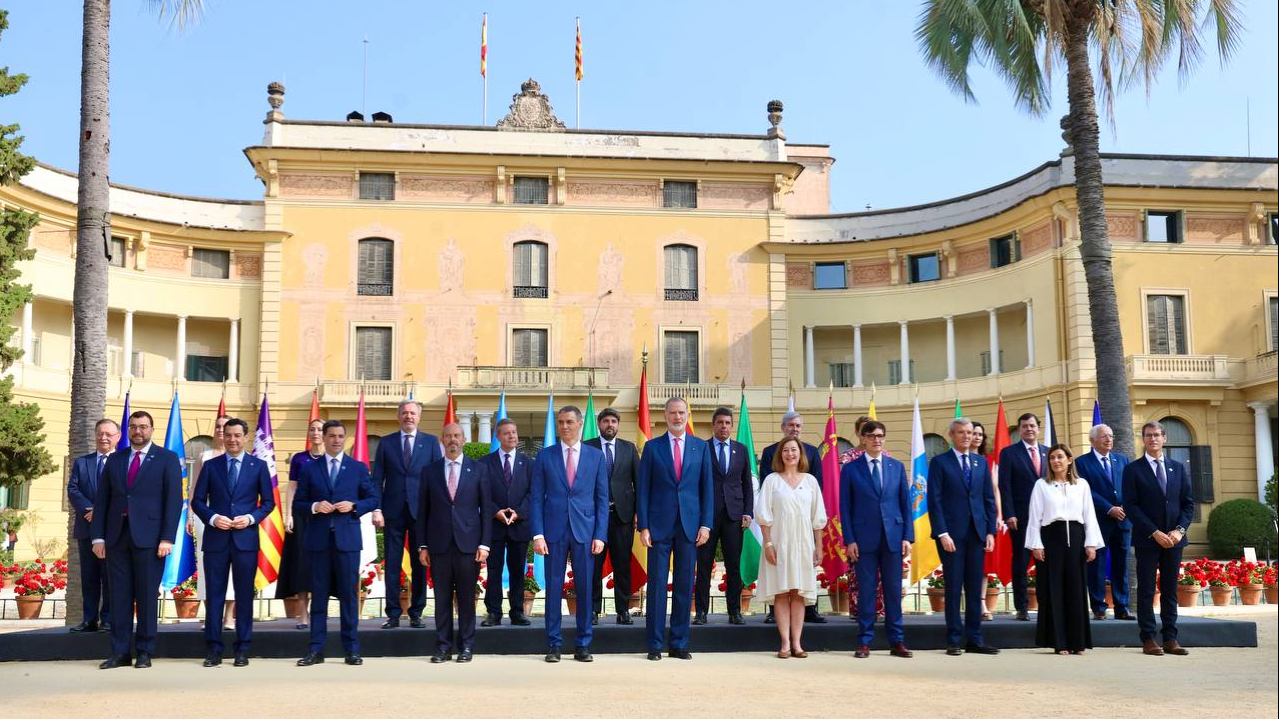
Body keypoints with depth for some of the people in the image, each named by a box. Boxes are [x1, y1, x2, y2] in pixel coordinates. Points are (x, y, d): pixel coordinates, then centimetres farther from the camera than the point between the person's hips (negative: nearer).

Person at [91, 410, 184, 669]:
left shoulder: (167, 459, 3)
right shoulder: (115, 460, 14)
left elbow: (174, 500, -3)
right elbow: (102, 500, 12)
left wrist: (167, 538, -11)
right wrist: (98, 536, 3)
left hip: (148, 537, -3)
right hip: (117, 536, 3)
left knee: (147, 596, 1)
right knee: (119, 595, 4)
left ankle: (145, 652, 9)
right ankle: (119, 652, 10)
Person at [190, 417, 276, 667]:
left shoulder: (258, 466, 6)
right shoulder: (210, 466, 8)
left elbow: (268, 502, 6)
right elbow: (197, 501, 6)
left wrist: (251, 518, -10)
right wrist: (212, 518, -11)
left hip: (245, 538, -1)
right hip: (215, 538, 1)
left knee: (244, 594, 4)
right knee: (214, 594, 3)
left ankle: (242, 649, 11)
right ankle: (214, 649, 9)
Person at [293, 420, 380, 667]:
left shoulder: (358, 468, 8)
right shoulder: (309, 468, 9)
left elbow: (373, 499, 9)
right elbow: (298, 504, 8)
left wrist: (354, 506, -8)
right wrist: (314, 507, -11)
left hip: (347, 538, -1)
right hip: (319, 539, 1)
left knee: (348, 595, 2)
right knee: (318, 595, 4)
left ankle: (352, 649, 8)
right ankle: (316, 650, 9)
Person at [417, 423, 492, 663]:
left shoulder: (477, 469, 5)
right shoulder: (430, 470, 8)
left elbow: (486, 508, 4)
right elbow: (423, 510, 8)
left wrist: (484, 544, -3)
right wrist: (422, 546, 2)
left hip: (468, 543, -1)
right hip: (439, 544, 1)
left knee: (466, 597, 4)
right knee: (442, 598, 4)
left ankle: (466, 646, 13)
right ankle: (443, 646, 12)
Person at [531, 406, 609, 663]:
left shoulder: (595, 456, 7)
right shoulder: (545, 456, 6)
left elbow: (602, 498, 6)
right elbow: (536, 497, 4)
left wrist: (600, 535, -2)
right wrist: (537, 534, -5)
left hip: (585, 531, 0)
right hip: (554, 531, 0)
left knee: (585, 588, 3)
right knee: (553, 588, 3)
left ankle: (583, 644, 13)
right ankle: (553, 644, 12)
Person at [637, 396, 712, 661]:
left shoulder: (701, 447, 8)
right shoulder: (652, 447, 4)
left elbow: (707, 488, 7)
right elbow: (643, 489, 2)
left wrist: (705, 524, -1)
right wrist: (643, 526, -4)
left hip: (689, 525, 1)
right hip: (659, 525, -1)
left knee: (684, 587, 6)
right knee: (657, 585, 1)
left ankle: (679, 644, 14)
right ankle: (655, 644, 9)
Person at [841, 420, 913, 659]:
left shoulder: (897, 466, 9)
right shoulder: (850, 469, 3)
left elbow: (906, 503, 8)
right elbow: (845, 507, 1)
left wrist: (908, 536, 1)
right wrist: (849, 540, -6)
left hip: (893, 536, 2)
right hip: (864, 538, -2)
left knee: (893, 590, 5)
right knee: (866, 590, 2)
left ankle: (897, 641, 12)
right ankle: (865, 642, 9)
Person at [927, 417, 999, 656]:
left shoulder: (981, 463, 14)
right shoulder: (939, 462, 0)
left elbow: (989, 499, 13)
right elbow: (934, 501, -5)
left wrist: (990, 531, 4)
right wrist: (942, 533, -13)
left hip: (977, 533, 4)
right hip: (952, 533, -4)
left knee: (975, 588, 6)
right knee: (953, 588, 0)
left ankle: (974, 640, 12)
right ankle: (954, 641, 6)